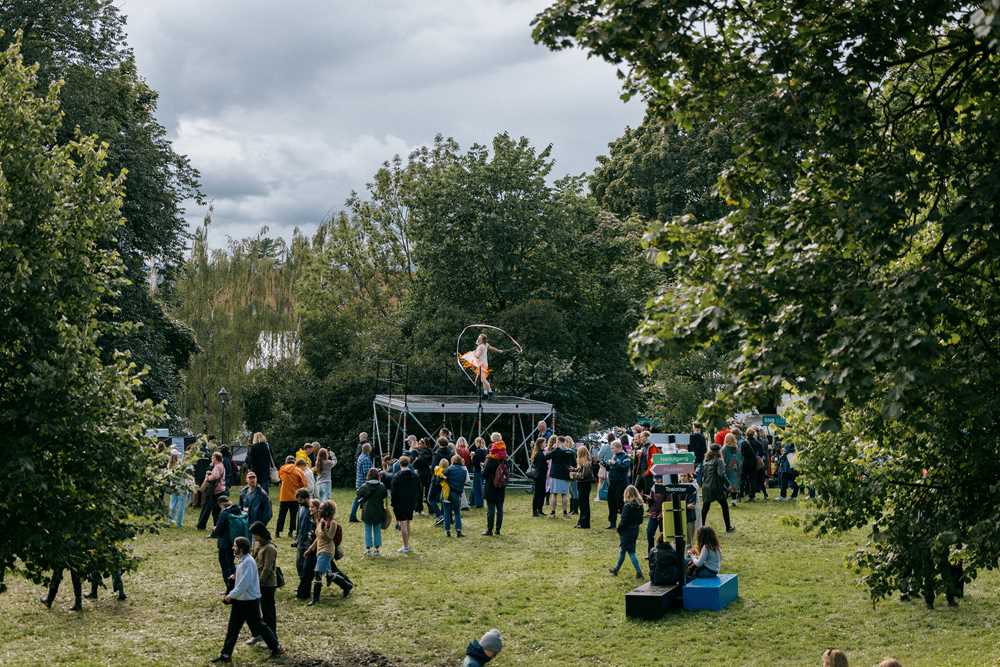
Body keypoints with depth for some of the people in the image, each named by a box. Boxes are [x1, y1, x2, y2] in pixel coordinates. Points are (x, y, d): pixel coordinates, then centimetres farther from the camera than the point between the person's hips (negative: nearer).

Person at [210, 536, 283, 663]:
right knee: (232, 629, 10)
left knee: (258, 626, 3)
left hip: (250, 601, -10)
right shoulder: (243, 561, 9)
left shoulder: (248, 562, -22)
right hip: (240, 601, 10)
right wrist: (231, 594, 12)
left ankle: (276, 648, 17)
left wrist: (232, 595, -19)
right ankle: (226, 655, 17)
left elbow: (244, 583, -26)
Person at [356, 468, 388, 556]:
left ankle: (368, 549, 9)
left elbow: (358, 497, -1)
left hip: (367, 512, -1)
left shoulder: (364, 486, -9)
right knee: (377, 531, 10)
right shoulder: (382, 486, -8)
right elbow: (385, 495, 5)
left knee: (368, 531, 9)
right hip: (378, 512, 1)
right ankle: (377, 550, 12)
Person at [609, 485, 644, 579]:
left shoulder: (627, 506, -22)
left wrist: (619, 529, -6)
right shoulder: (639, 505, 1)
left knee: (631, 552, 1)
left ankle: (639, 572, -1)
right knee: (622, 550, 20)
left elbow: (624, 521, -19)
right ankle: (616, 569, 33)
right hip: (635, 530, 8)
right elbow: (640, 520, 7)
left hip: (627, 531, -8)